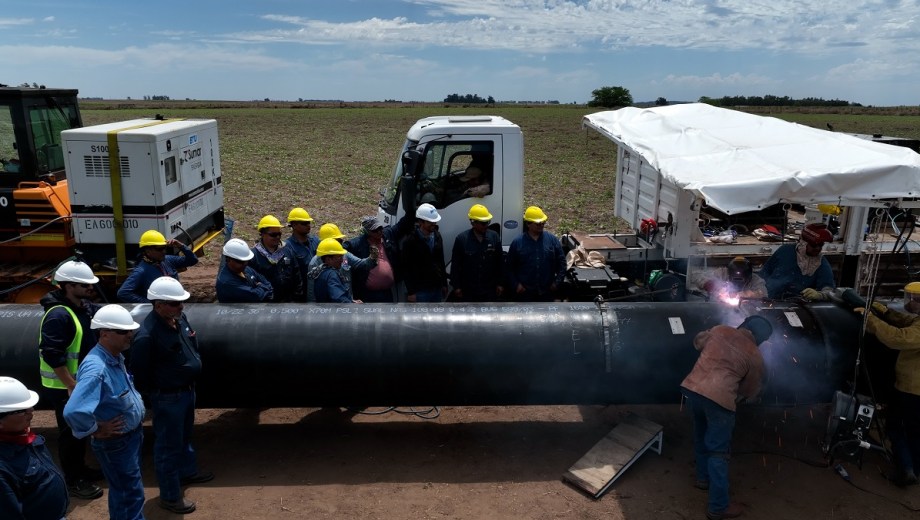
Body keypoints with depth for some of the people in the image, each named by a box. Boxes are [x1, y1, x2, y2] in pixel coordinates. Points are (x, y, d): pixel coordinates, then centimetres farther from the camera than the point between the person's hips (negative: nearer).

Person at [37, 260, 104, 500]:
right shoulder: (58, 315, -25)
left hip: (83, 381, 9)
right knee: (70, 433, 5)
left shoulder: (84, 307, 3)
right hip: (64, 387, -9)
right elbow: (52, 356, -28)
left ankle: (80, 468, 38)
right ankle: (72, 481, 19)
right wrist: (72, 386, -25)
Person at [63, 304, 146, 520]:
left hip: (133, 434, 9)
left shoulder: (116, 357, -1)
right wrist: (97, 431, -24)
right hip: (116, 443, -9)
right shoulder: (96, 368, -31)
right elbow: (74, 412, -42)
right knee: (130, 494, 7)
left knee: (124, 490, 25)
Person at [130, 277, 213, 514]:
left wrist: (194, 375, 17)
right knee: (168, 445, 8)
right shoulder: (147, 335, -29)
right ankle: (170, 496, 24)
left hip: (187, 390, 8)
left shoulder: (180, 318, -3)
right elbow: (139, 373, -20)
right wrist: (151, 398, -10)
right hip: (167, 397, -8)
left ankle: (187, 471, 51)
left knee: (185, 436, 28)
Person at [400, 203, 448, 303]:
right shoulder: (410, 240, -12)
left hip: (437, 288, 6)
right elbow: (406, 268, -11)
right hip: (420, 291, -6)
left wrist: (444, 284, 14)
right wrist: (411, 292, -13)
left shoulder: (437, 236, 6)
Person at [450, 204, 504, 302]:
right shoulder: (461, 239, -9)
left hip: (489, 289, 2)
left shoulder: (494, 237, -4)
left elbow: (500, 263, 2)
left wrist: (499, 283, 2)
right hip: (468, 290, -2)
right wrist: (456, 286, -5)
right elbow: (455, 265, -4)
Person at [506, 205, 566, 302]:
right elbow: (510, 267, 2)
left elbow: (561, 263, 5)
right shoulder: (517, 243, -2)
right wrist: (515, 284, -6)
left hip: (547, 291, 1)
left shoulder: (553, 240, 0)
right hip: (525, 292, -1)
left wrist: (557, 282, -2)